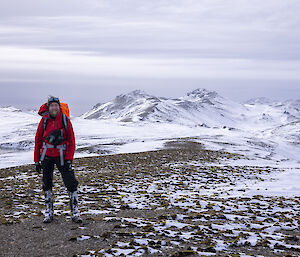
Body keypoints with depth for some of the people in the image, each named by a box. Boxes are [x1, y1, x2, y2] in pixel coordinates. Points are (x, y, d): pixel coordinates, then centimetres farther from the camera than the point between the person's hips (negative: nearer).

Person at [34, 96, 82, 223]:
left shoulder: (65, 120, -5)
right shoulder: (44, 120, -2)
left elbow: (71, 140, -4)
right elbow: (38, 140, 4)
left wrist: (69, 159, -11)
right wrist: (37, 160, 3)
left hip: (61, 155, -1)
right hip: (46, 155, 2)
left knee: (71, 182, -7)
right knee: (47, 183, 8)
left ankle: (75, 212, 3)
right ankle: (49, 212, 19)